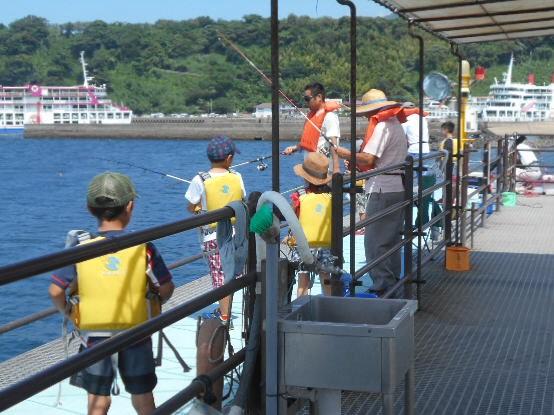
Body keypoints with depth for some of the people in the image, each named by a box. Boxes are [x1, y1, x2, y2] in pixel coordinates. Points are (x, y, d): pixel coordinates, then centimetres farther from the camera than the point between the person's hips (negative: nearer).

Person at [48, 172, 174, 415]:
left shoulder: (80, 247, -11)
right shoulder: (143, 247, -12)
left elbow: (55, 291, -11)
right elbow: (166, 288, -8)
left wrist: (68, 312, 7)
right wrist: (154, 303, 12)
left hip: (94, 333, 0)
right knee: (142, 395, 19)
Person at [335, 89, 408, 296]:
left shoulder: (382, 125, -14)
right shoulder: (397, 124, 17)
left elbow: (368, 159, -22)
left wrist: (345, 153, -8)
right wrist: (358, 164, 14)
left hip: (383, 190, -10)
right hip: (398, 187, 10)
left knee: (375, 241, -6)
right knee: (391, 238, 17)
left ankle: (382, 286, -6)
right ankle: (393, 281, 25)